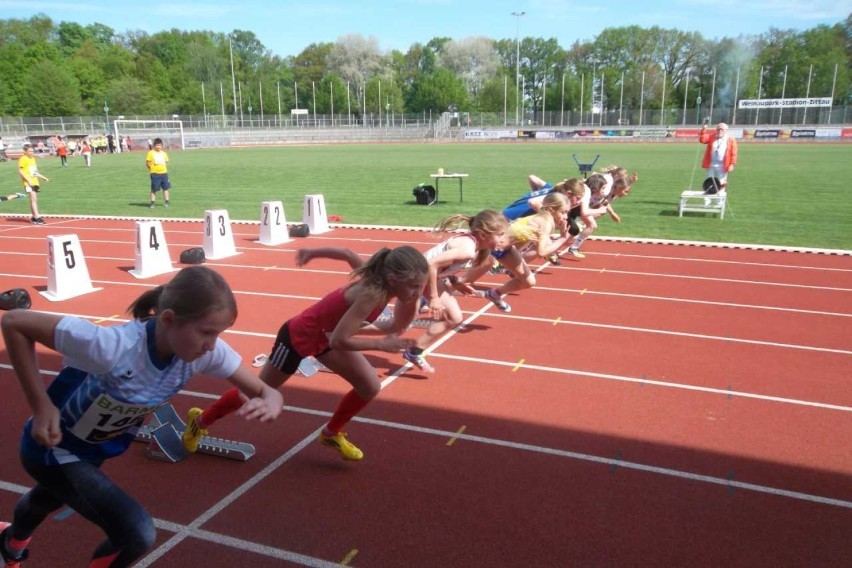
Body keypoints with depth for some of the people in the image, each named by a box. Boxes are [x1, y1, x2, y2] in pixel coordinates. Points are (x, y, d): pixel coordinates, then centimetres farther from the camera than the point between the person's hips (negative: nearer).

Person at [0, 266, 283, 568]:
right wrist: (41, 405, -32)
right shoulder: (113, 345, -42)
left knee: (50, 499, 37)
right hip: (54, 447, -6)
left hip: (99, 447, 6)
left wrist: (269, 403, -45)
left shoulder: (207, 351, -28)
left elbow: (265, 391, -21)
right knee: (137, 533, -19)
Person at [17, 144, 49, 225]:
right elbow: (20, 171, -14)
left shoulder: (32, 159, 17)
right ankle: (37, 217, -20)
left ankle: (33, 217, 19)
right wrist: (28, 180, -20)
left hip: (35, 181, 8)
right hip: (28, 182, -8)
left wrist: (43, 178, 20)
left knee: (34, 199, 11)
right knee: (33, 198, -16)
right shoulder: (23, 159, -8)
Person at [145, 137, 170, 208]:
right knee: (154, 189, 0)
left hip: (164, 173, 4)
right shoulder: (151, 153, -4)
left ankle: (166, 202, 14)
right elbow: (147, 162, -3)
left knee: (166, 188, 5)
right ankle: (152, 203, 6)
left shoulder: (164, 153, 10)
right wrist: (151, 169, -5)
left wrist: (164, 167, 9)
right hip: (155, 174, -4)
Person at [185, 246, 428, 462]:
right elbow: (339, 340, -36)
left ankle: (332, 433, 24)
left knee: (371, 387, 1)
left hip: (325, 336, 8)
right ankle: (201, 420, 39)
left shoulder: (380, 278, -15)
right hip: (299, 337, -7)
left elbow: (346, 253, -3)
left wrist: (312, 253, 5)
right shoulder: (372, 293, -38)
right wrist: (381, 344, -31)